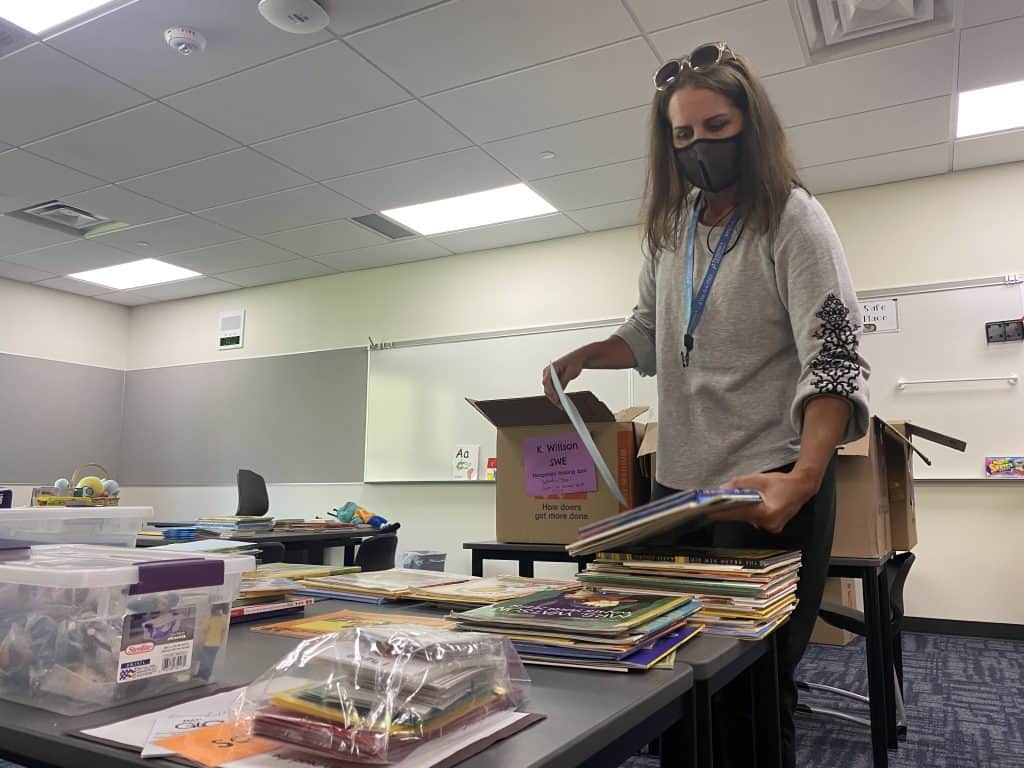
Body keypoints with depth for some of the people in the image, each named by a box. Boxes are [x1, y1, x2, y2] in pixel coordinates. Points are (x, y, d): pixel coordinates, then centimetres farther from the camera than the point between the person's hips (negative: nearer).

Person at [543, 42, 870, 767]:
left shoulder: (794, 219, -8)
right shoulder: (669, 227, 10)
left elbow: (834, 360, -17)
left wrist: (803, 477, -33)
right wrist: (585, 355, 1)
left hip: (770, 485, -6)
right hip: (680, 482, 6)